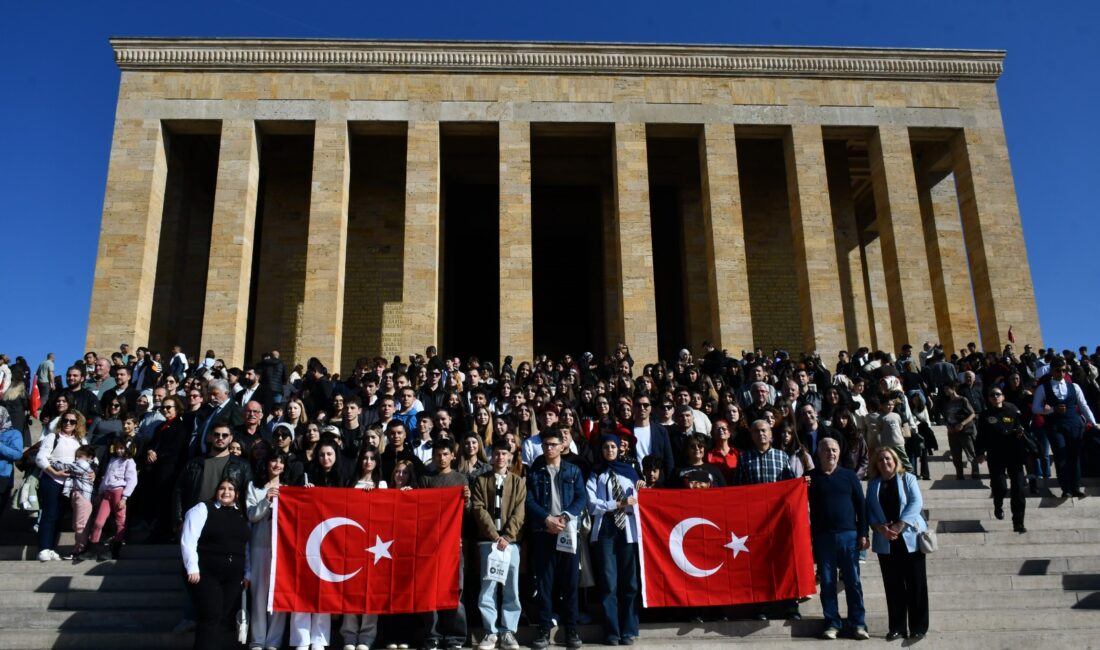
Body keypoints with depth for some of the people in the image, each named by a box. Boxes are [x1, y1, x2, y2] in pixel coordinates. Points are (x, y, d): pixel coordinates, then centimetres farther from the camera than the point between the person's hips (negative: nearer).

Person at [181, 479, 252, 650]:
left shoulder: (241, 515, 13)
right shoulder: (202, 509, -3)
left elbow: (246, 546, 16)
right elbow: (188, 540, -10)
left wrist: (247, 573, 12)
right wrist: (193, 568, -16)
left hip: (233, 577, 5)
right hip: (205, 573, -5)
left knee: (222, 617, 5)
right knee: (211, 617, -11)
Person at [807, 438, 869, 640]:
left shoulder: (849, 475, 5)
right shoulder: (811, 477, 5)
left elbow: (860, 505, 5)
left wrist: (863, 533, 0)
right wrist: (807, 536, -6)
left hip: (848, 535, 0)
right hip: (822, 536, 0)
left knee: (853, 581, 3)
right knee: (827, 582, 4)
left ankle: (857, 623, 10)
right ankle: (832, 623, 11)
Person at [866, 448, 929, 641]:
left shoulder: (907, 478, 2)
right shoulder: (873, 484, 11)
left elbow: (916, 503, -9)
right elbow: (869, 510, 7)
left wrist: (899, 526, -17)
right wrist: (879, 528, -12)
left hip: (910, 538, -3)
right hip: (885, 542, 3)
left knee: (916, 584, 0)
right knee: (893, 586, 5)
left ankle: (918, 627, 8)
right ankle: (897, 627, 12)